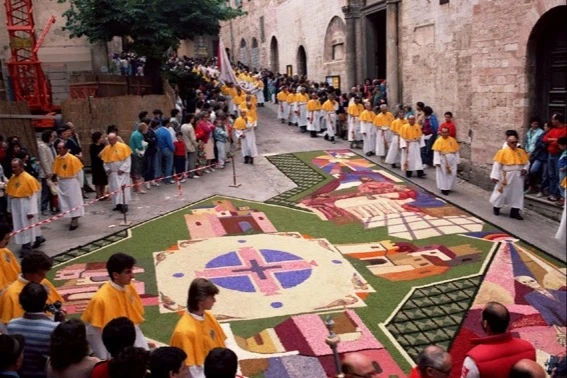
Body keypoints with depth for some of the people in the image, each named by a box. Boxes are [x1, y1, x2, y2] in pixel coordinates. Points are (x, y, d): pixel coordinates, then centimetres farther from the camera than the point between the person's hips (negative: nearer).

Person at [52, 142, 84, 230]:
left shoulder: (73, 158, -15)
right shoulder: (57, 158, 1)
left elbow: (78, 172, -9)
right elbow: (56, 171, 9)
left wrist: (80, 185, -5)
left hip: (71, 182, -6)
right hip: (61, 182, 6)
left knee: (74, 201, 2)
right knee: (65, 202, 10)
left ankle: (75, 221, 12)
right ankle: (73, 219, 23)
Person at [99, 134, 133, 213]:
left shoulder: (123, 146, -8)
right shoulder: (106, 149, 4)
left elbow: (128, 160, -9)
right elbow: (104, 161, 11)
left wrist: (122, 169, -15)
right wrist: (107, 169, -6)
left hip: (123, 172, -4)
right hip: (112, 173, 4)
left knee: (123, 188, -5)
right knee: (115, 189, 7)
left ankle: (124, 204, -1)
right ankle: (118, 204, 14)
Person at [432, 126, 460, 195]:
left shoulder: (452, 140, 4)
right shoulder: (439, 141, -8)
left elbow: (456, 151, 10)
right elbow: (436, 152, -11)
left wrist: (457, 160, 9)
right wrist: (437, 162, -16)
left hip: (452, 160, 4)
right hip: (443, 159, -4)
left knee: (452, 174, 6)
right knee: (443, 174, 2)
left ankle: (449, 187, 22)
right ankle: (443, 188, 10)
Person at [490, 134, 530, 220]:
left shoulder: (521, 152, 5)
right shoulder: (502, 152, -7)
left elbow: (527, 162, 15)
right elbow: (497, 164, -8)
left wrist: (525, 169, -5)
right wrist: (495, 176, -12)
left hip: (518, 177, 4)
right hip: (506, 176, -4)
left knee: (517, 193, 4)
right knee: (502, 192, 8)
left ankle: (515, 212, 11)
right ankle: (496, 207, 28)